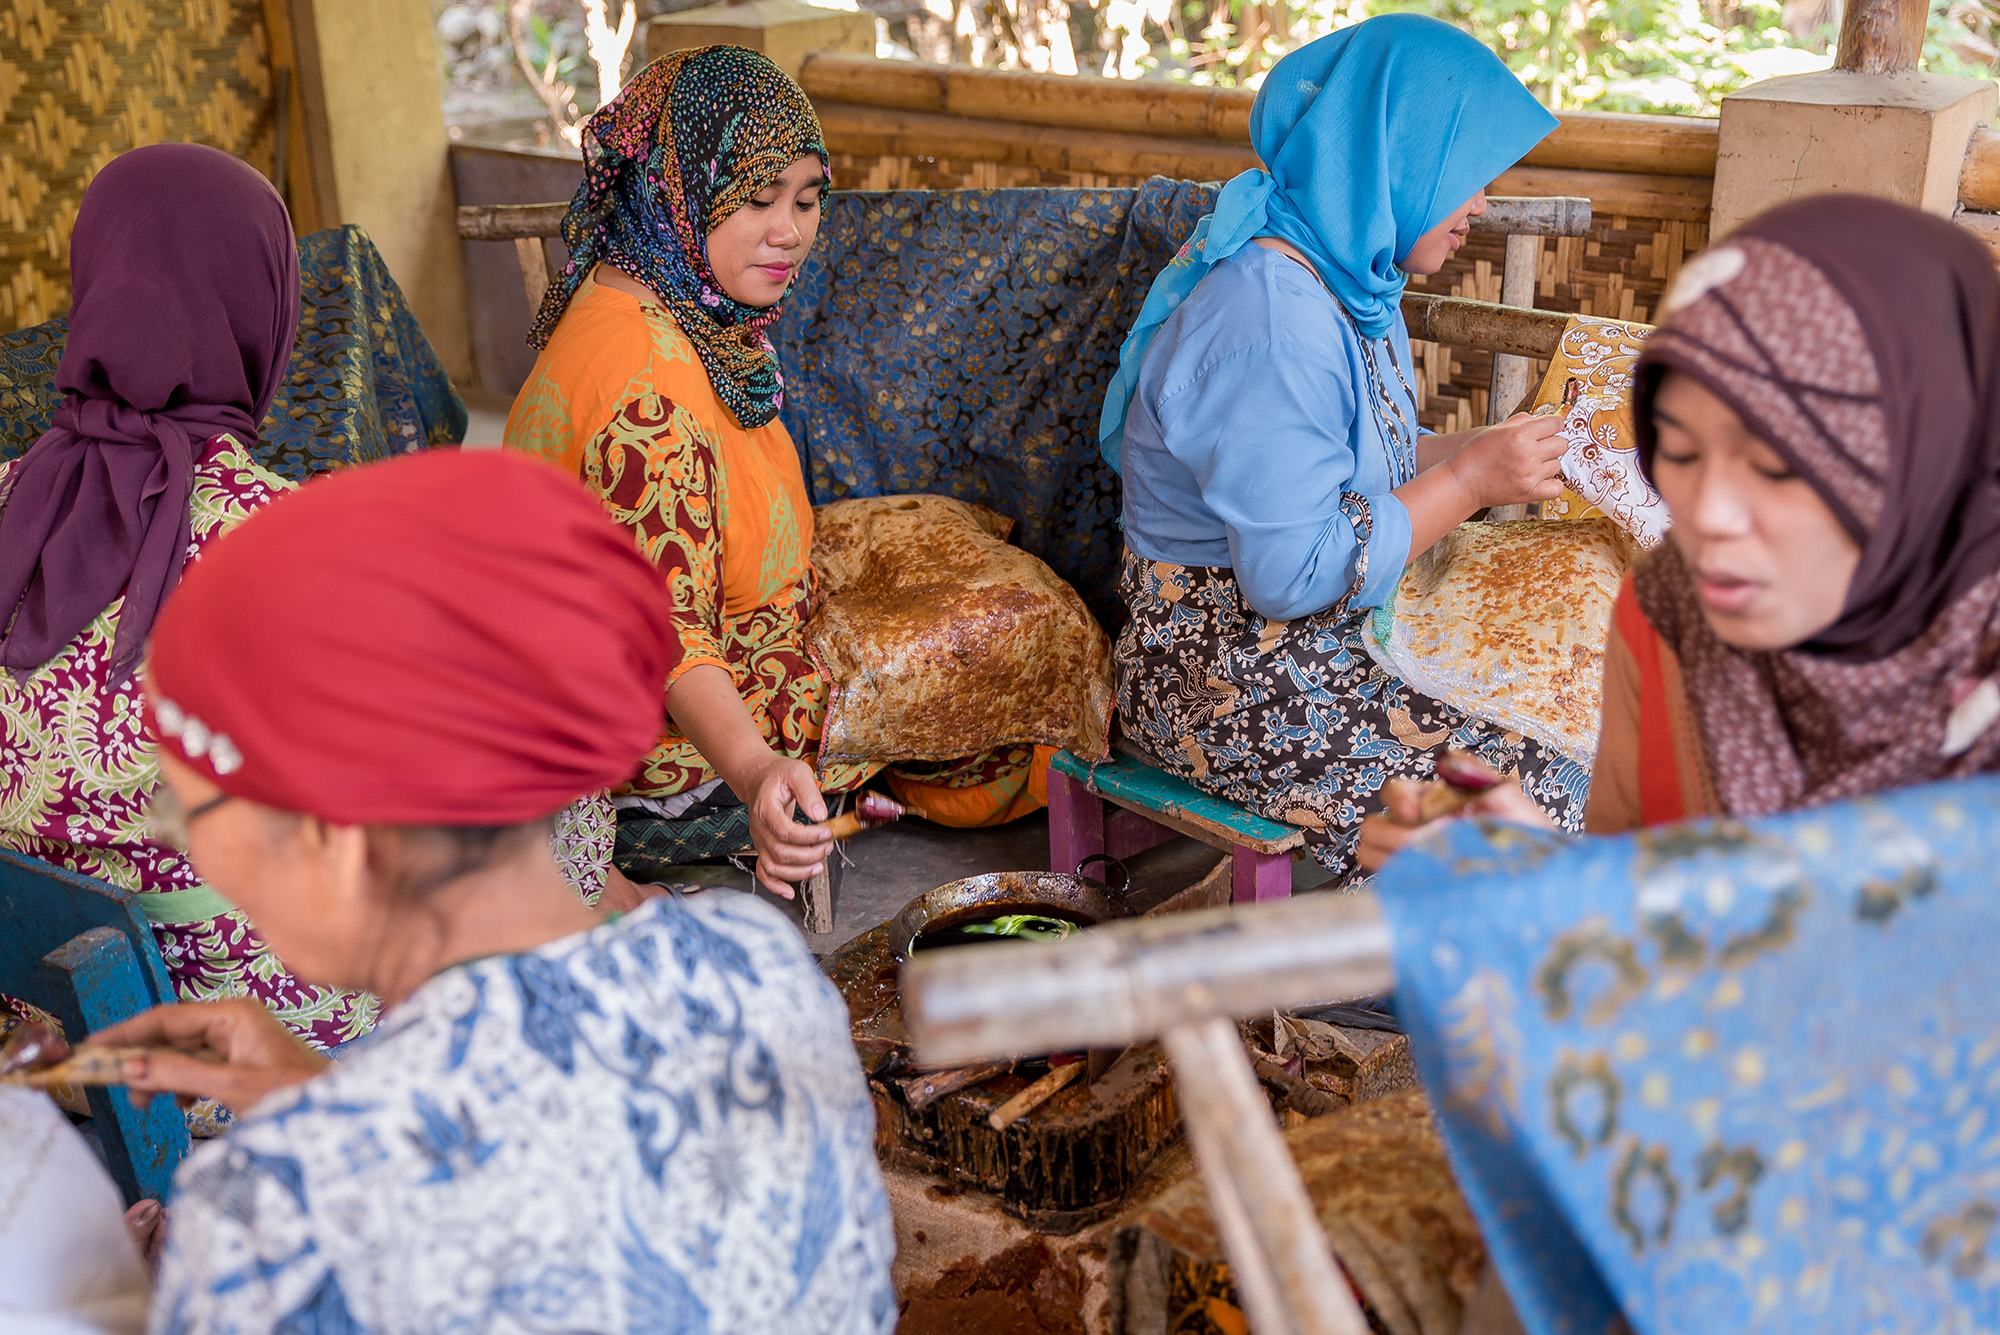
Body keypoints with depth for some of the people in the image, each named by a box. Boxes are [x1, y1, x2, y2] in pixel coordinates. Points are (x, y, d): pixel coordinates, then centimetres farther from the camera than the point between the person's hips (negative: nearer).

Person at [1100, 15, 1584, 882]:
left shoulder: (1348, 275, 8)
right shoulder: (1269, 314, -24)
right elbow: (1292, 573, -25)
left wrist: (1490, 449, 2)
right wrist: (1471, 481, -18)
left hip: (1332, 638, 10)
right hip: (1227, 679, -10)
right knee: (1542, 806, -15)